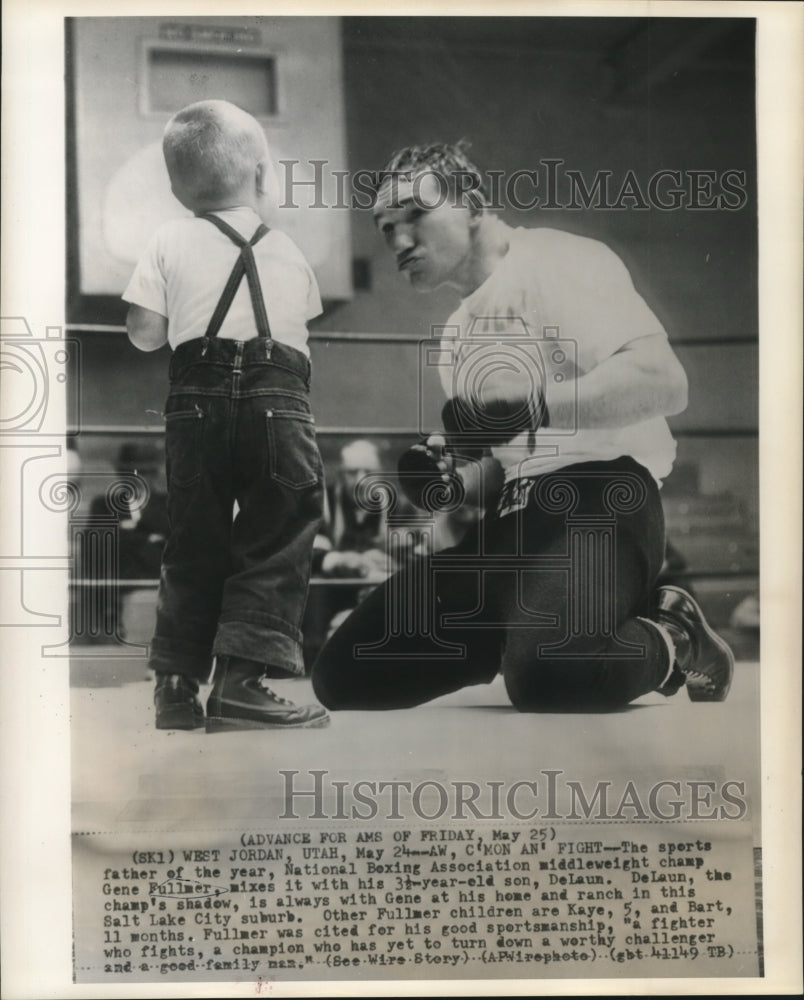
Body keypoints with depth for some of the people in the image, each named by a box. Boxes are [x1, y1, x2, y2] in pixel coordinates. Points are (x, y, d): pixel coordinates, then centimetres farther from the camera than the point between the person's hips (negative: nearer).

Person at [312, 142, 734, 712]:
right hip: (508, 525, 8)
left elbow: (664, 382, -17)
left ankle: (673, 643, -3)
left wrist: (532, 405, -26)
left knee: (548, 675, -38)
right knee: (345, 674, -1)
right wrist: (455, 482, 3)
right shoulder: (456, 335, 23)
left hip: (598, 500, -8)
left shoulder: (558, 261, -2)